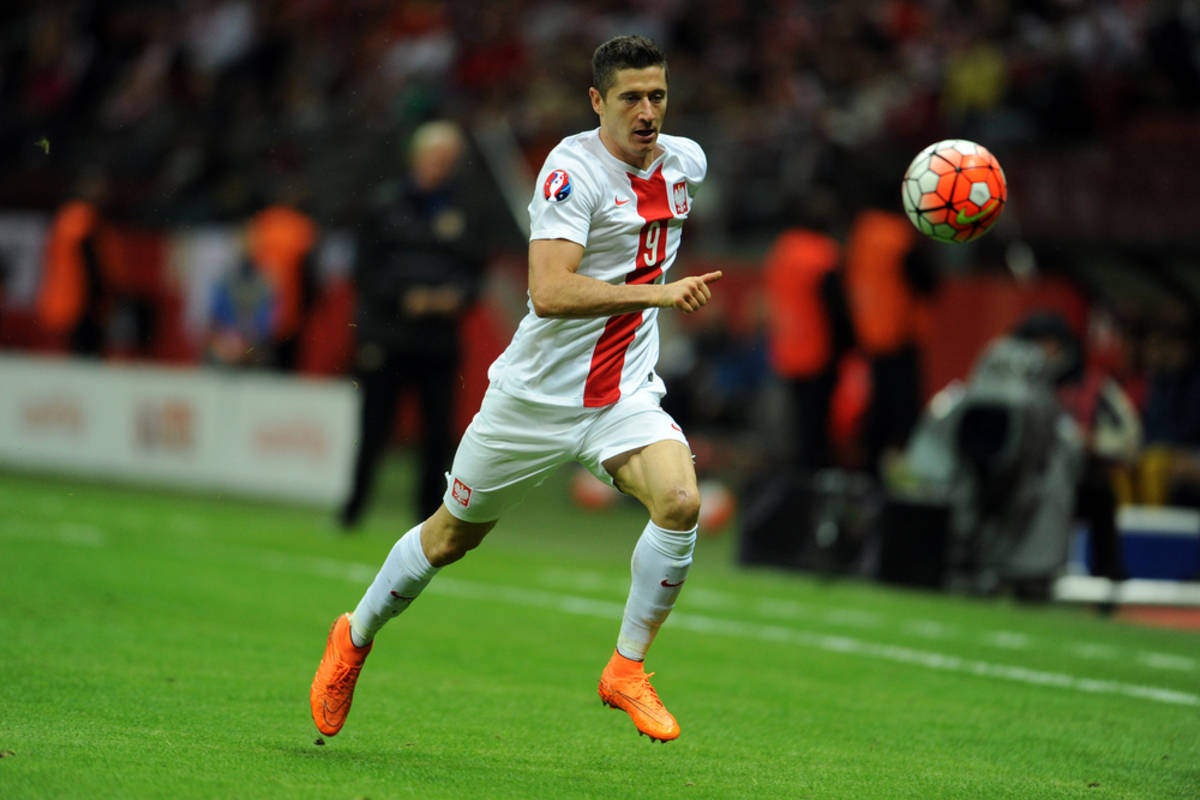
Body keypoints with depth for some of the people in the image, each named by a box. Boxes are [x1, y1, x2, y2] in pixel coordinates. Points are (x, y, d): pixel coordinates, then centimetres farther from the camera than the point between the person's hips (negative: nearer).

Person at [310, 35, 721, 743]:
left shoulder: (686, 161, 2)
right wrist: (655, 292, -36)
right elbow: (550, 292, -32)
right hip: (539, 393, -4)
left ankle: (627, 670, -8)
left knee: (680, 501, -23)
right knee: (453, 534, 11)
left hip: (625, 393, 4)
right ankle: (355, 638, 36)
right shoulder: (573, 168, -20)